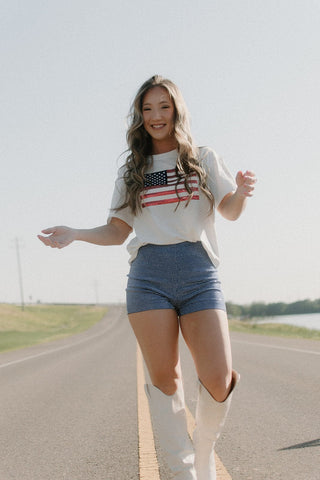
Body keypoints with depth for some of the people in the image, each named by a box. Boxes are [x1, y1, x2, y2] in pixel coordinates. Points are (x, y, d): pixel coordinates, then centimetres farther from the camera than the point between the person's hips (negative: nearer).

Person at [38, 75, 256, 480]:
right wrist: (74, 234, 1)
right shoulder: (132, 172, 18)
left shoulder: (203, 159, 15)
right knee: (163, 378, -4)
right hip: (149, 276, 1)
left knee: (218, 382, -12)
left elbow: (230, 212, 11)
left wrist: (240, 193, -11)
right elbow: (117, 231, 17)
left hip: (199, 274, -1)